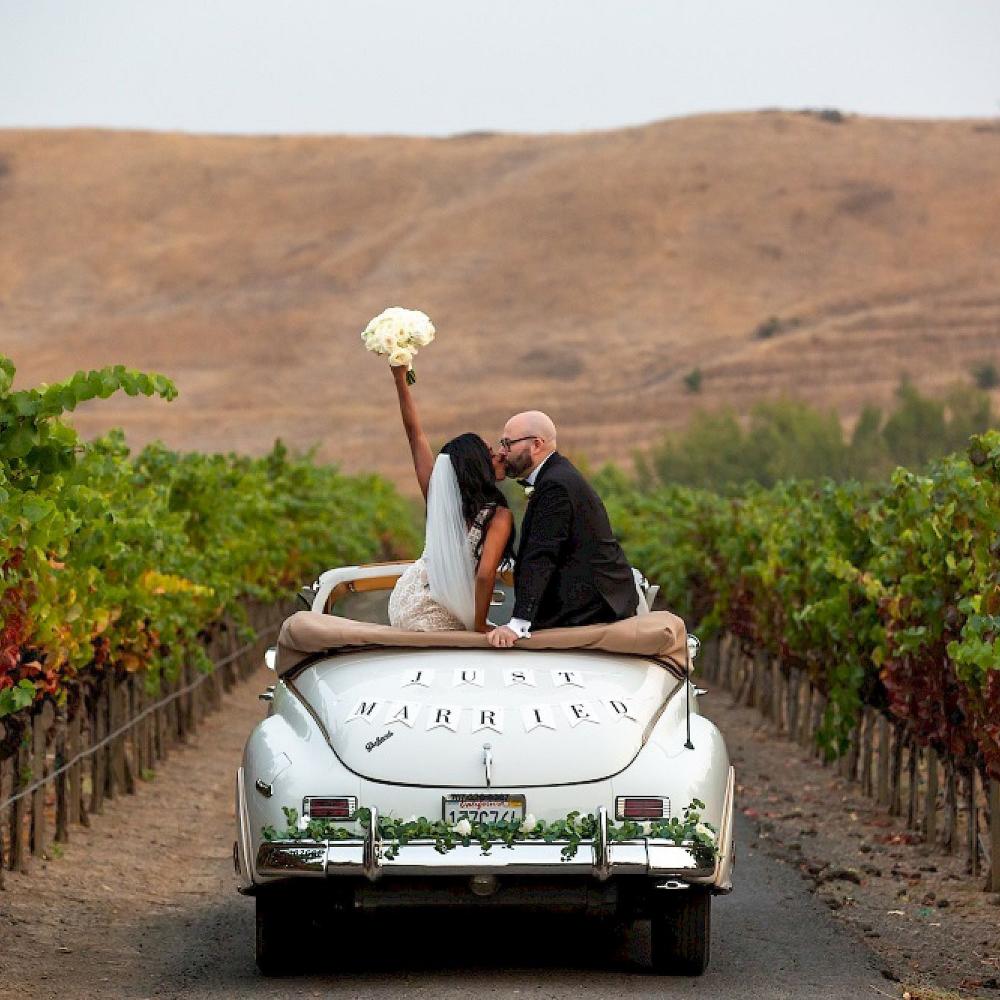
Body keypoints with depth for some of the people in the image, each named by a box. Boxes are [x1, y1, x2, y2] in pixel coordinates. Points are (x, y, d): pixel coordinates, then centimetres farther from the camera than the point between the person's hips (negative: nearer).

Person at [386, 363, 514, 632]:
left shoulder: (437, 496, -3)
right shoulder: (499, 516, -17)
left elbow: (415, 432, 2)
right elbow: (485, 574, -27)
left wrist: (400, 379, 7)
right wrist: (480, 625, -14)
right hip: (437, 618, -6)